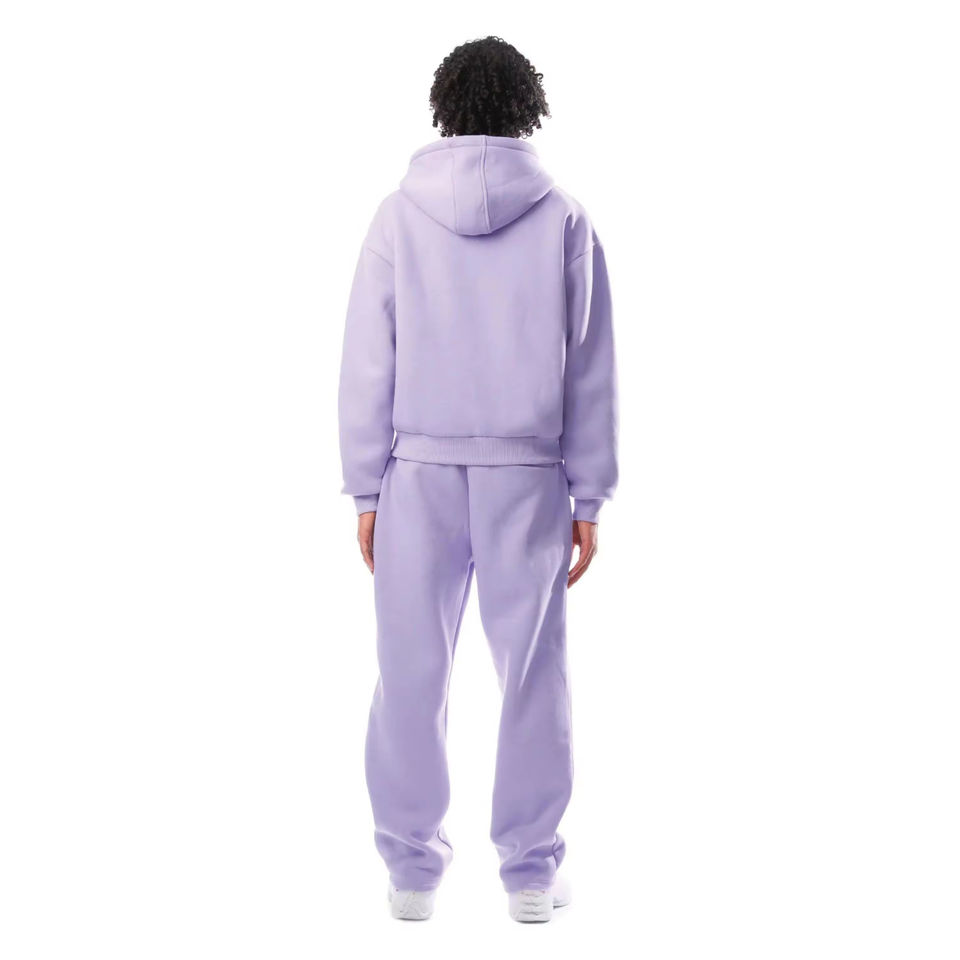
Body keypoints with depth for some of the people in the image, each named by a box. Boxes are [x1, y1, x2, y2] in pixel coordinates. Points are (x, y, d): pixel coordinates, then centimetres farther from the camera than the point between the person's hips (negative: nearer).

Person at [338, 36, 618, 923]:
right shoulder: (564, 220, 2)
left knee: (412, 672, 6)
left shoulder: (400, 217, 1)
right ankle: (530, 870, 11)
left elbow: (367, 362, 1)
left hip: (418, 474, 0)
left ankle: (412, 867, 12)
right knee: (532, 672, 6)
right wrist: (589, 497, 8)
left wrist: (365, 488, 6)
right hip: (528, 475, 0)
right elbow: (591, 369, 2)